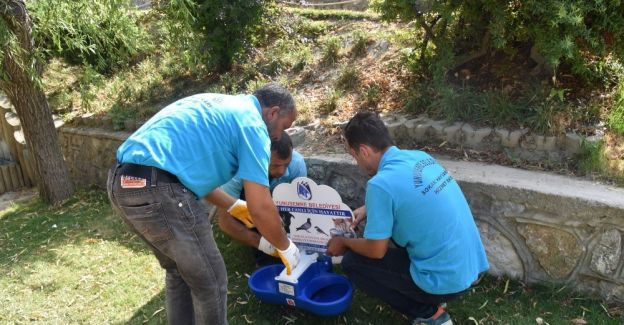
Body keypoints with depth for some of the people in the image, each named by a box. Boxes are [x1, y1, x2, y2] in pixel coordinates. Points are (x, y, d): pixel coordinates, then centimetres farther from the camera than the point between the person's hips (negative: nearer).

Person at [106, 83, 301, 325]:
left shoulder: (220, 106, 24)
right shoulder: (251, 122, -3)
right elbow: (260, 208, -8)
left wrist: (233, 206, 37)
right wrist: (285, 247, 10)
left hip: (122, 182, 10)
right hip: (157, 189, -10)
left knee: (179, 271, 26)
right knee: (210, 283, 9)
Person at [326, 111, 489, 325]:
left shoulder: (381, 183, -23)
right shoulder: (419, 156, 2)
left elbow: (376, 251, -12)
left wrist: (344, 243, 7)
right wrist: (368, 210, 19)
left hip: (446, 280, -8)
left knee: (353, 262, 4)